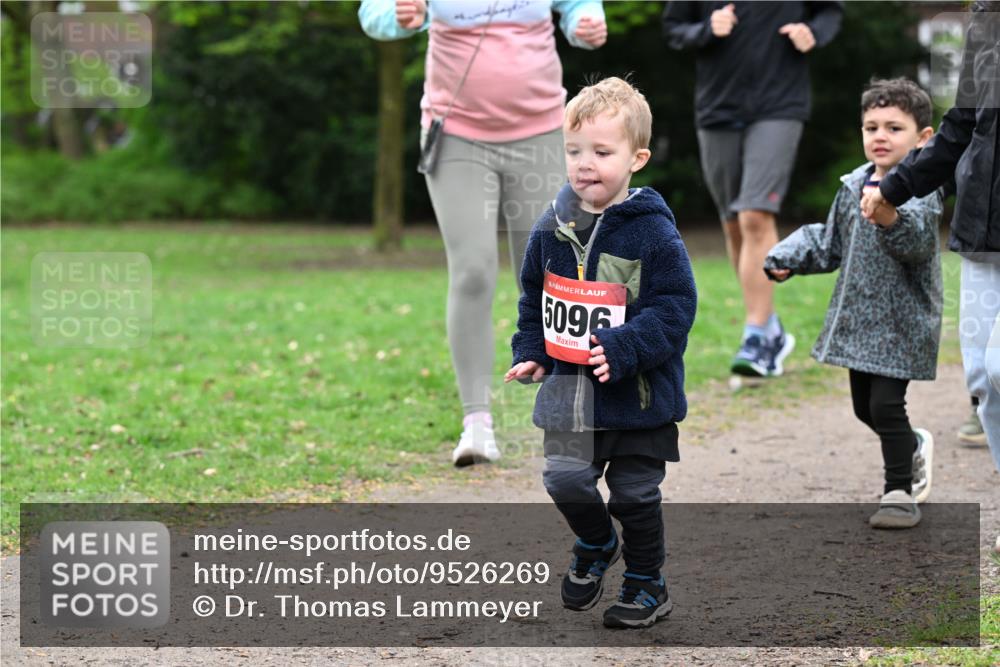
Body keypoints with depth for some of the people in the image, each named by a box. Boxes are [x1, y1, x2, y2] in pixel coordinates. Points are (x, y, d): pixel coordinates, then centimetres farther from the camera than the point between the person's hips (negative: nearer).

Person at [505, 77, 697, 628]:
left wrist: (623, 349, -24)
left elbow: (675, 306, -14)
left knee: (634, 494, 6)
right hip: (570, 390, 4)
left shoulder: (653, 232, -14)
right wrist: (530, 352, 6)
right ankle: (596, 546, 32)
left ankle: (647, 583, 27)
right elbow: (533, 298, 16)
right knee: (564, 480, 0)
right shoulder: (552, 228, 2)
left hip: (639, 394, -4)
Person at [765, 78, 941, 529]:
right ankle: (914, 447, 42)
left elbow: (919, 240, -33)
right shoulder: (853, 186, 8)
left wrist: (892, 220, -53)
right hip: (860, 316, 8)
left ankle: (900, 494, 1)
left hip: (901, 319, -7)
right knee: (864, 407, 16)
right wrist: (787, 259, 7)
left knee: (885, 404, -11)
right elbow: (829, 243, 21)